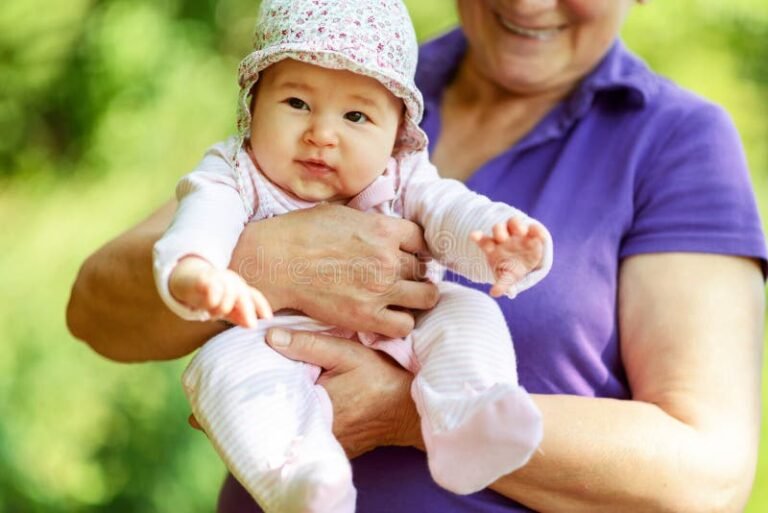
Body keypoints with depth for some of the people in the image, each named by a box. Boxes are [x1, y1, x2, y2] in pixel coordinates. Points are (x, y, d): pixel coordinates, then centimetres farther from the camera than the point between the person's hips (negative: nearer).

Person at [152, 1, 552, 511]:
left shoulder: (402, 179, 4)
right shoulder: (235, 175, -3)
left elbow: (451, 212, -13)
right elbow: (203, 221, -23)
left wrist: (501, 242, -39)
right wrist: (193, 273, -49)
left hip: (397, 347, 3)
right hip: (282, 351, -2)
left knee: (468, 311, -17)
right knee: (223, 363, -30)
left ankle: (462, 433, -39)